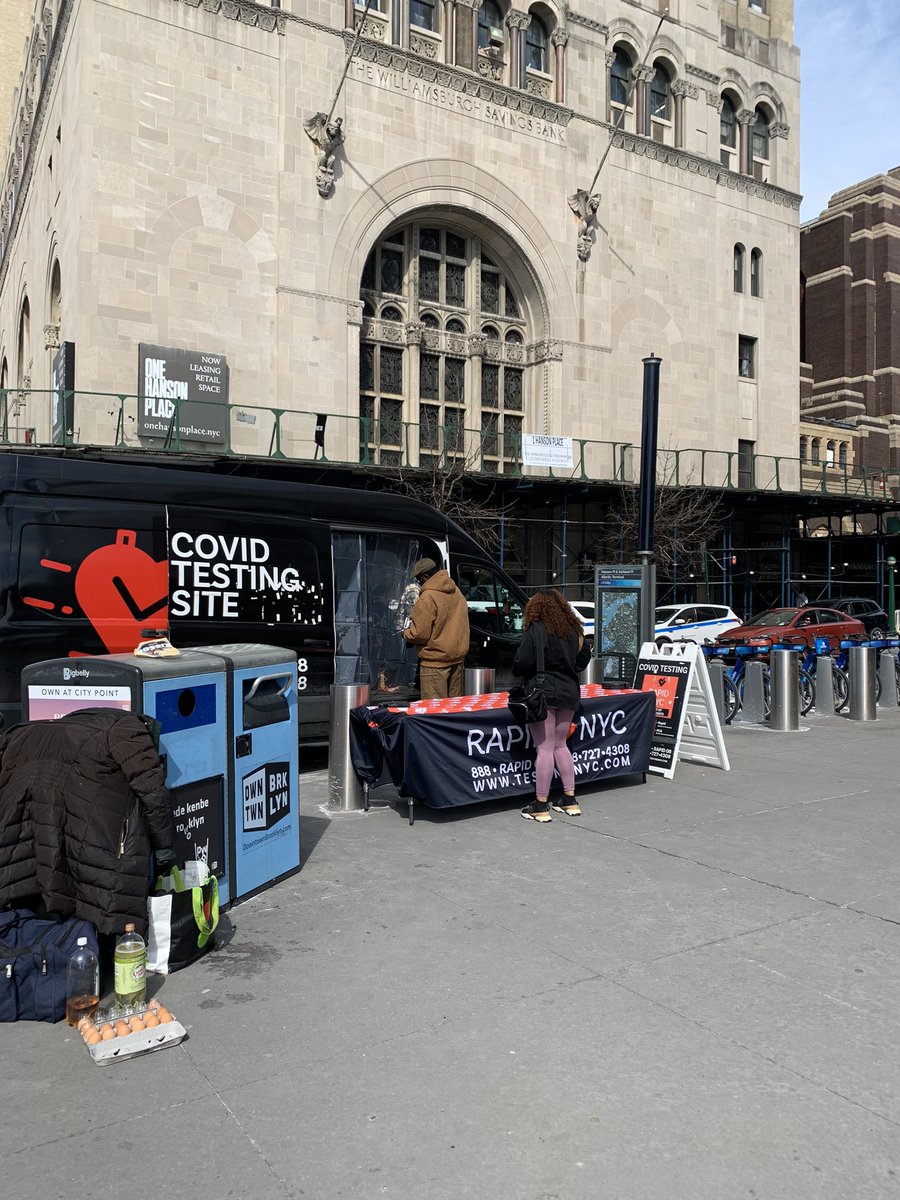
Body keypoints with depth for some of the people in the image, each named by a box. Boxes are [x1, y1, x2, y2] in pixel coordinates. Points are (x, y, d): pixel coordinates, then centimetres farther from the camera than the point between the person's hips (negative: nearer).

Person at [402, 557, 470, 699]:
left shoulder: (427, 598, -18)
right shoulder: (456, 592, 7)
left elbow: (420, 633, -19)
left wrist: (406, 633, 2)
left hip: (436, 661, -8)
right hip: (458, 656, 8)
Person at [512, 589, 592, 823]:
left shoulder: (536, 630, -10)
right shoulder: (574, 631, 11)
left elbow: (523, 663, -13)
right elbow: (582, 661, 19)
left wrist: (517, 672, 7)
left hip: (543, 694, -6)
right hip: (568, 693, 7)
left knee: (545, 748, -4)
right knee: (560, 745, 17)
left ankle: (540, 806, 1)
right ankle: (570, 801, 19)